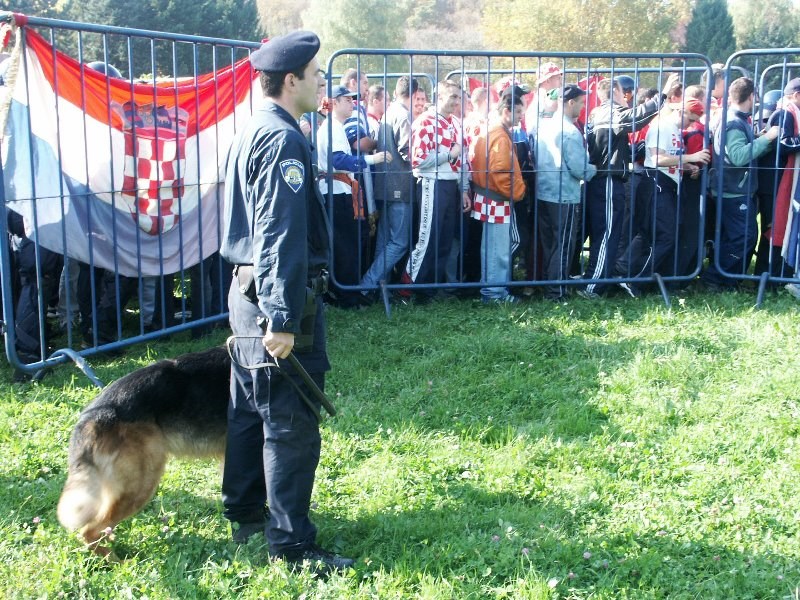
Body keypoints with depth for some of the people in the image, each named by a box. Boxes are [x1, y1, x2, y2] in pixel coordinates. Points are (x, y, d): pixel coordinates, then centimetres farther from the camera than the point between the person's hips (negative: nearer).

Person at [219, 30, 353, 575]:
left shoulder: (254, 131, 15)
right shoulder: (284, 139, -17)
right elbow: (281, 236, -23)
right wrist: (283, 319, -25)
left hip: (248, 291, 10)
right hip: (280, 300, -10)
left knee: (251, 409, 18)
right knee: (291, 424, -3)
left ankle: (246, 513, 31)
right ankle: (292, 543, 5)